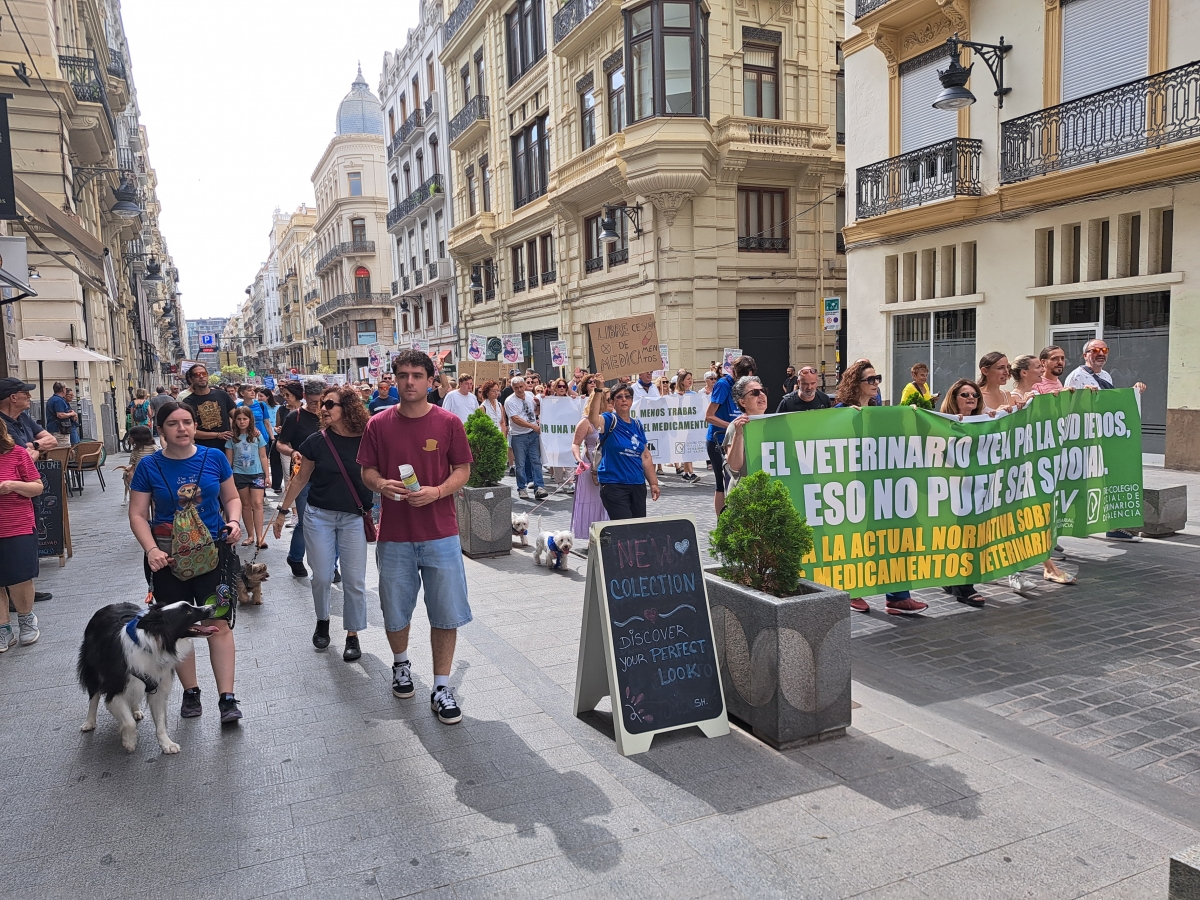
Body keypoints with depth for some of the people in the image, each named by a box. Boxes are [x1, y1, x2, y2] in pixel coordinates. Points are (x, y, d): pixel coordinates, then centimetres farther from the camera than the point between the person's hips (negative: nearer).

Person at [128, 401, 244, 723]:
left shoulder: (214, 458, -1)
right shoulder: (149, 466, -3)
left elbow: (232, 497, 10)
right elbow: (138, 515, -1)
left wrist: (234, 521, -11)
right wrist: (151, 549, -16)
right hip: (167, 557, 1)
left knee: (219, 623, -6)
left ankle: (227, 698, -2)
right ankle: (191, 693, 26)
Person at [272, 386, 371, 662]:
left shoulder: (367, 441, -7)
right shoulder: (317, 441, -2)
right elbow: (300, 478, 7)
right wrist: (282, 511, 9)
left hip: (354, 519, -1)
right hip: (319, 515, 1)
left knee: (354, 581, 2)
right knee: (321, 577, 7)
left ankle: (353, 635, 16)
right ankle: (322, 621, 33)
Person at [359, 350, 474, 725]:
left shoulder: (448, 423, -3)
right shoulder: (379, 424, 1)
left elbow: (463, 469, 1)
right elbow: (367, 469, 7)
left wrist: (436, 491, -17)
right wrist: (381, 484, -16)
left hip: (440, 533, -1)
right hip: (394, 535, 1)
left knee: (446, 612, 2)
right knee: (395, 609, 14)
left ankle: (441, 687, 16)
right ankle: (401, 663, 43)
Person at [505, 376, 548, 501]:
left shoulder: (530, 395, 7)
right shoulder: (510, 401, -10)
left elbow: (536, 410, 22)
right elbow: (515, 419, -18)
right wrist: (533, 426, -22)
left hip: (533, 434, 4)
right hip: (518, 436, -4)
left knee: (536, 461, 0)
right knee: (520, 463, 3)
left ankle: (539, 488, 0)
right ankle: (522, 488, 14)